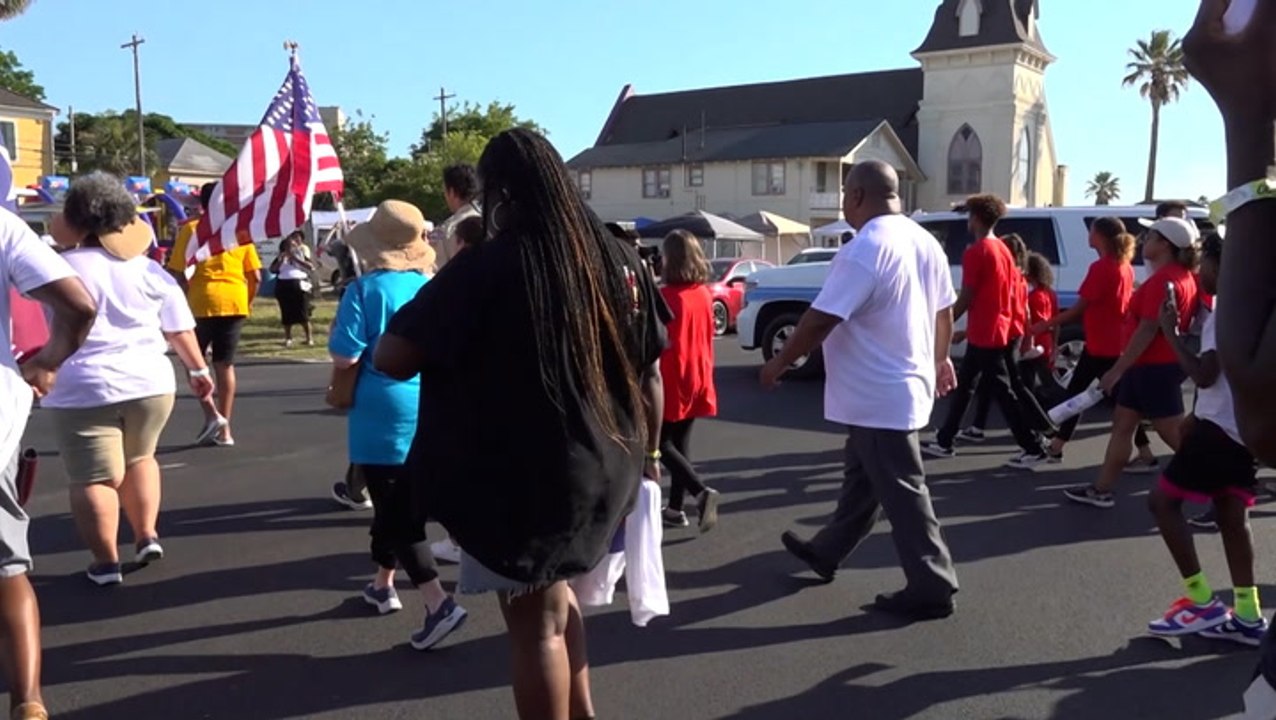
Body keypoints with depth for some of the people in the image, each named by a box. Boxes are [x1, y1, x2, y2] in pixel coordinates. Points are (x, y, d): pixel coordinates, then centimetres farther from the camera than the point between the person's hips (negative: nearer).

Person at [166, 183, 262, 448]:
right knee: (225, 365, 9)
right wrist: (247, 303, 19)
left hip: (202, 303, -3)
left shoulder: (191, 229, 1)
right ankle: (225, 430, 9)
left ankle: (212, 414, -4)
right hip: (235, 303, 3)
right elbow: (255, 276, 7)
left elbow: (176, 272, -5)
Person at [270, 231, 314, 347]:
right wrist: (281, 260, -9)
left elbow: (311, 267, -8)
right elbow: (272, 269, 5)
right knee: (286, 313, 4)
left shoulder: (303, 251, 7)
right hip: (284, 284, 2)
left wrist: (295, 258, -12)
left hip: (299, 284, -2)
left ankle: (309, 337, 5)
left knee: (303, 313, -3)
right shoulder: (282, 255, 12)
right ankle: (288, 338, 12)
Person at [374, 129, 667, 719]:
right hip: (602, 466, 7)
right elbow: (648, 372, 6)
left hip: (519, 475, -6)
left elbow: (392, 358, -16)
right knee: (552, 592, 28)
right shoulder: (617, 260, 1)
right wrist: (646, 454, 18)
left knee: (535, 622, 9)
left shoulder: (486, 265, -15)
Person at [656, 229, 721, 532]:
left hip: (672, 379, -7)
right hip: (697, 377, 7)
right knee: (680, 441, 14)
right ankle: (676, 509, 18)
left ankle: (702, 492, -14)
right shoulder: (705, 293, 4)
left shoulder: (666, 295, -16)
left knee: (661, 443, 4)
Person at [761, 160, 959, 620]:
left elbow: (820, 321, -23)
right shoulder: (925, 241, 7)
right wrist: (940, 360, 31)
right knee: (862, 478, 20)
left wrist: (779, 363, -10)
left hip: (879, 396, -10)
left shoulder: (863, 251, -22)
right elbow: (944, 311, 17)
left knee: (901, 492, 0)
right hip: (909, 385, 10)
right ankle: (827, 552, 36)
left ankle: (932, 589, 9)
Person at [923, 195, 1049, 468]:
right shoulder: (1004, 251, 12)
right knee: (964, 386, 15)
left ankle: (1033, 448, -1)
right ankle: (944, 442, 22)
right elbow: (1012, 293, 14)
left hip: (984, 334, -9)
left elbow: (966, 297, -16)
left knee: (1002, 392, -4)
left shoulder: (976, 252, -15)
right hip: (998, 331, 10)